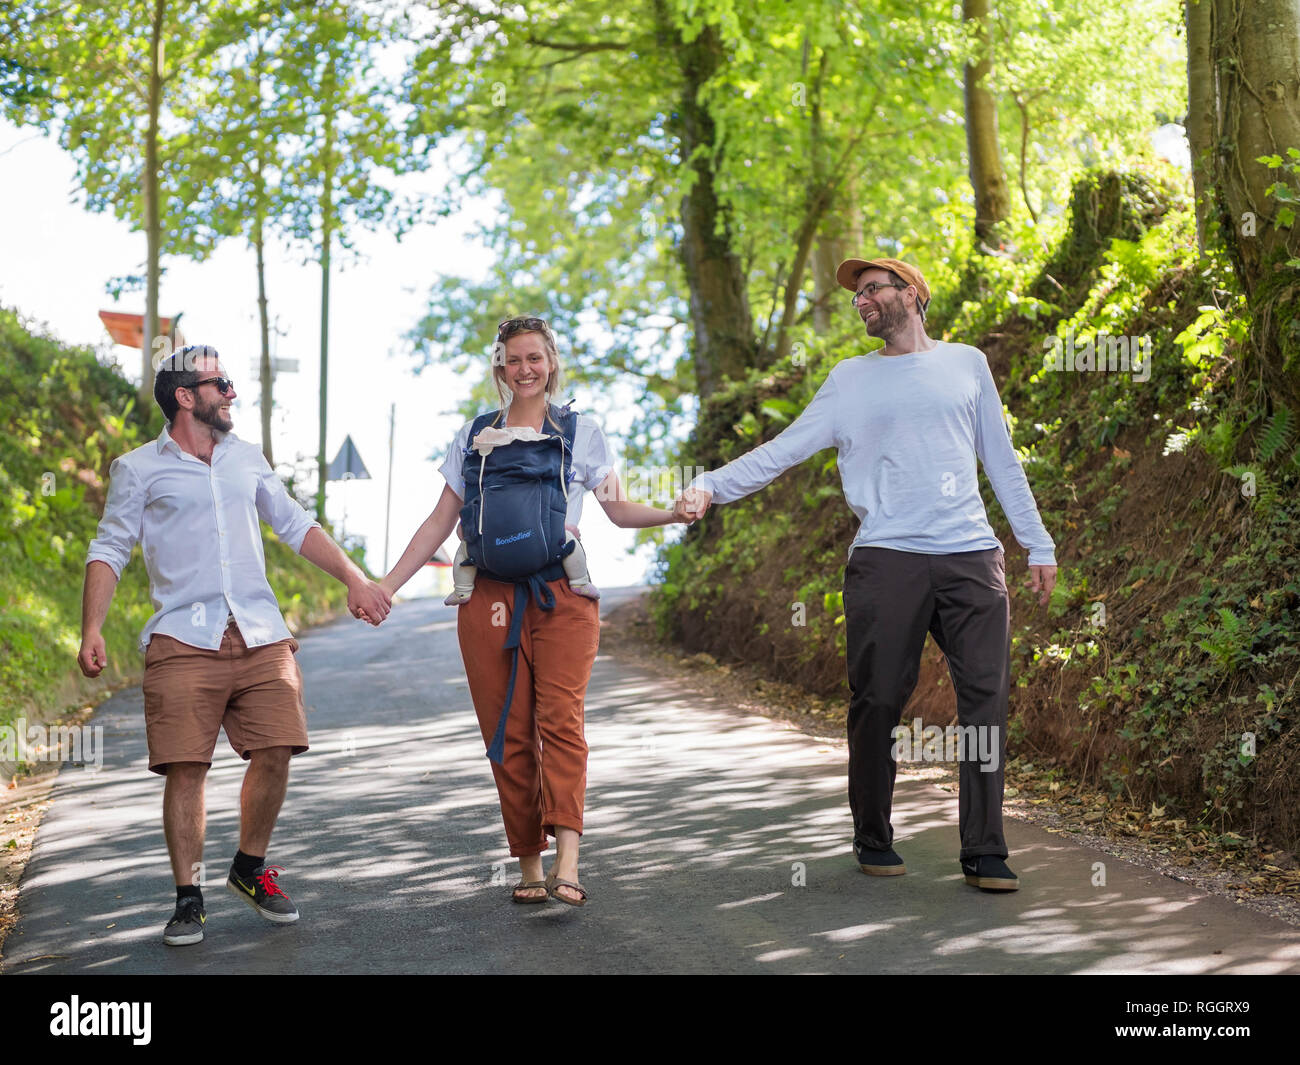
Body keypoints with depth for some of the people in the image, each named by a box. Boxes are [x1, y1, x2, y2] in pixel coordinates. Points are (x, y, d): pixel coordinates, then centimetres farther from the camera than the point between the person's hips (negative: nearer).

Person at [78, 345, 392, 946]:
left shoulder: (247, 459, 19)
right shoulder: (139, 469, 7)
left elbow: (297, 527, 22)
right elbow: (109, 550, 4)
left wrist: (355, 579, 14)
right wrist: (92, 630, -8)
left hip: (261, 636, 4)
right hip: (183, 642, -3)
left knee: (274, 753, -5)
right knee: (185, 767, -8)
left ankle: (250, 870, 17)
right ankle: (188, 899, 5)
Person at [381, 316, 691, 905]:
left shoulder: (581, 432, 12)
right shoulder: (473, 437, 15)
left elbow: (619, 509, 11)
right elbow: (440, 522, 17)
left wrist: (672, 512, -9)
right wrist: (387, 584, 9)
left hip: (562, 597, -2)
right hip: (490, 598, 2)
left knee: (560, 719, -18)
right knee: (508, 735, -3)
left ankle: (566, 866, -27)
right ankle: (528, 865, 5)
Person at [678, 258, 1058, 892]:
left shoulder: (966, 363, 17)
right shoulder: (851, 380, 14)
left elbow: (1001, 459, 20)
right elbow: (784, 449, 8)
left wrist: (1038, 545, 16)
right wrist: (712, 486, -5)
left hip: (971, 555, 1)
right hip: (886, 558, -1)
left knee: (985, 697, -6)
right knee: (878, 702, -2)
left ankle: (984, 853, -2)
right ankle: (873, 840, 14)